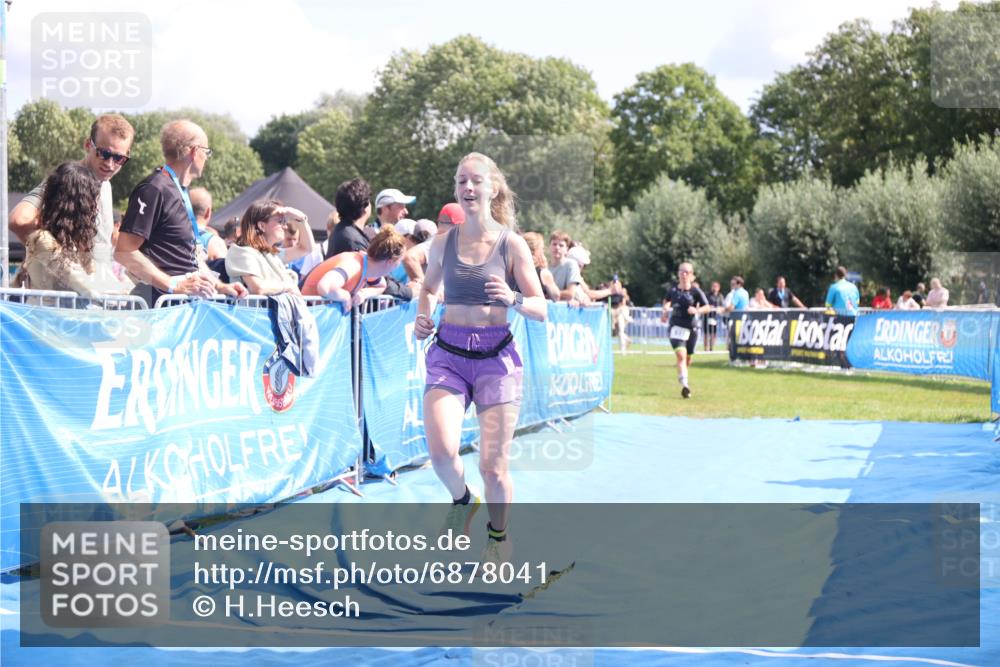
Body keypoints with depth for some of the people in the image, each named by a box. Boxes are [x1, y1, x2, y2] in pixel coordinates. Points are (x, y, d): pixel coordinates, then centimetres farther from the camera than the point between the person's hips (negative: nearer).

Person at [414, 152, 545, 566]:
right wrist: (423, 316, 4)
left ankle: (498, 535, 27)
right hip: (448, 354, 2)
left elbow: (541, 311, -1)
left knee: (493, 466, -1)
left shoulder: (512, 244, -3)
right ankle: (462, 500, 14)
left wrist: (514, 300, -21)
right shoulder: (444, 242, 5)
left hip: (495, 356, -1)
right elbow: (429, 287, 24)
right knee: (441, 450, -20)